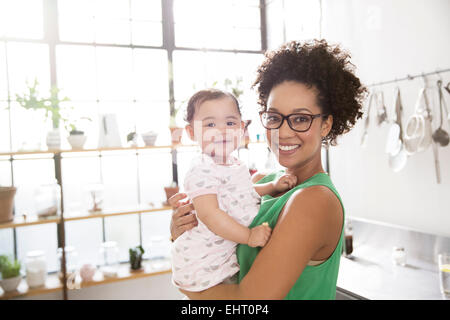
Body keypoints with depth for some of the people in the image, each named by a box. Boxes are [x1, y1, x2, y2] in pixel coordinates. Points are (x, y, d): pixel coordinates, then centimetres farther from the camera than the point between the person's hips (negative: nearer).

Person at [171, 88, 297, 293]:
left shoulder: (233, 164, 7)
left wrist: (273, 186, 10)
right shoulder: (202, 170, -23)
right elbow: (209, 214, -29)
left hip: (229, 253, 9)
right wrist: (248, 236, -29)